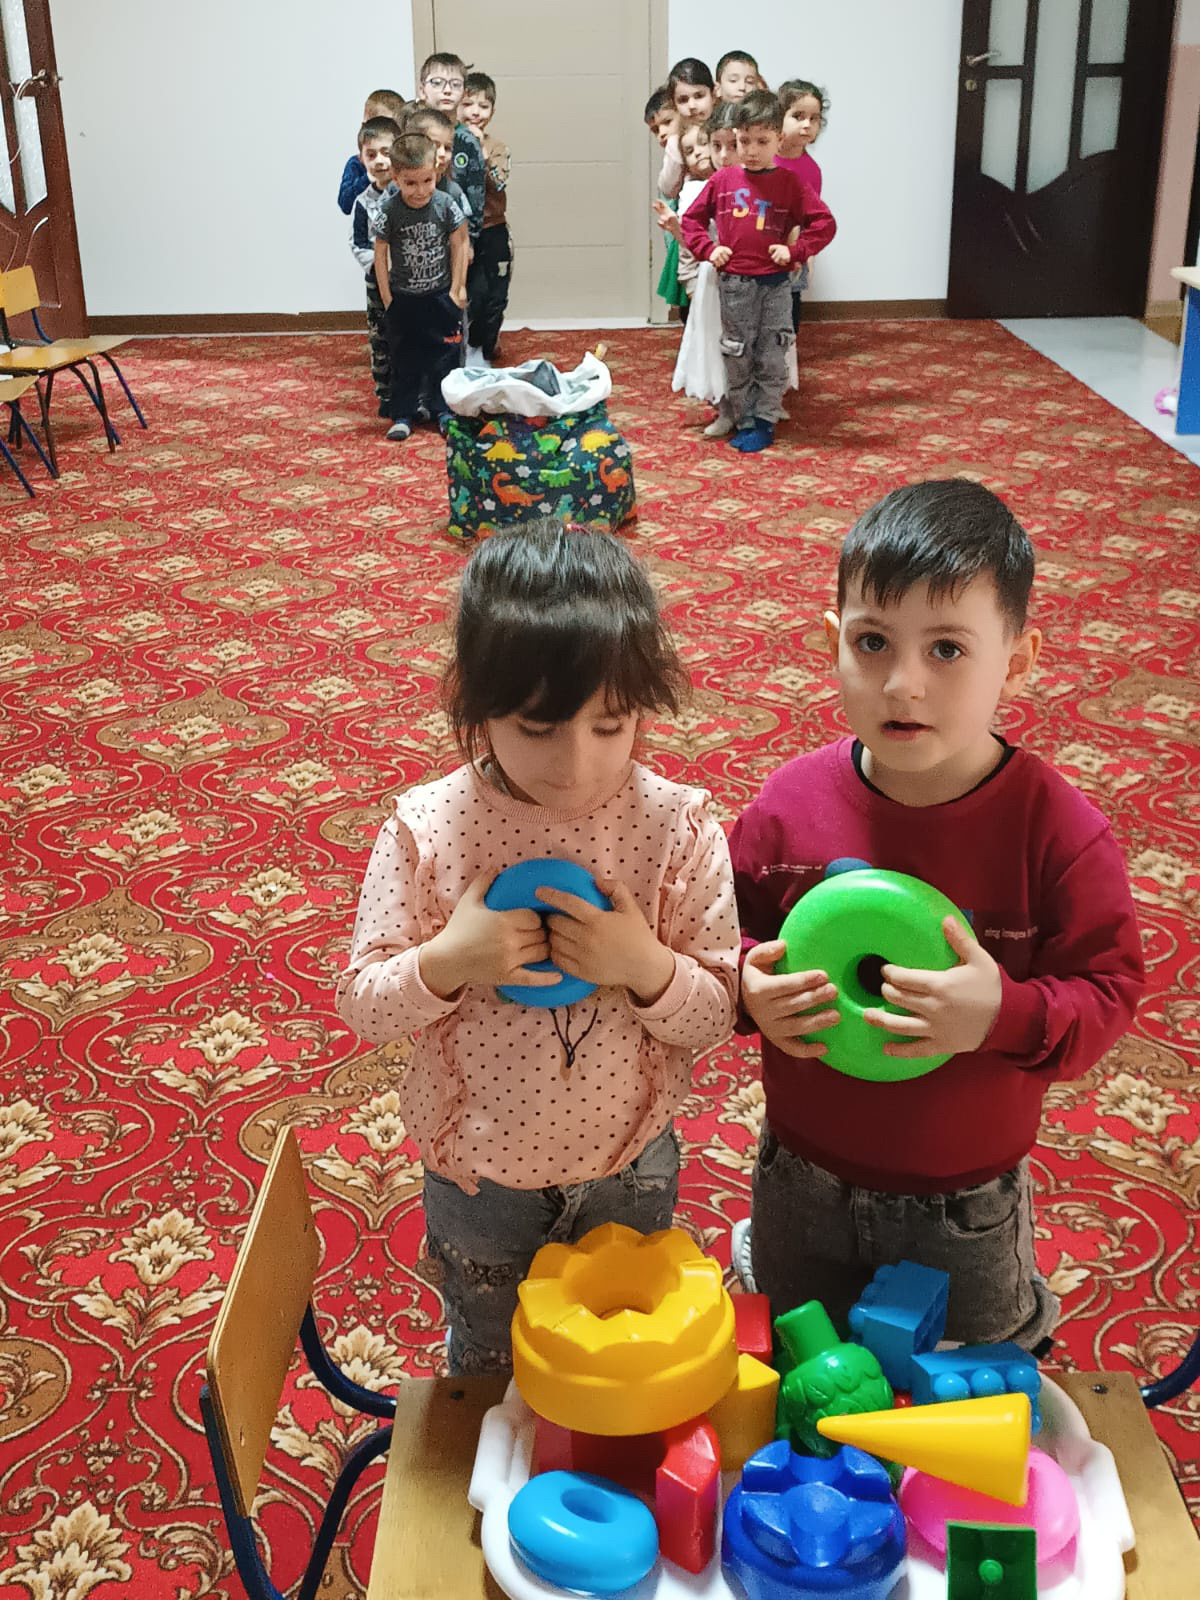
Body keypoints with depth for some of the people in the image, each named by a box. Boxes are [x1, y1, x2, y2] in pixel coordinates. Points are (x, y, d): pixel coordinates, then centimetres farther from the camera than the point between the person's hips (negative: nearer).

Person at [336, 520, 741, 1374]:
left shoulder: (679, 825, -19)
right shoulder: (427, 827, -20)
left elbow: (719, 1012, -13)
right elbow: (361, 1004, -12)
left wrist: (647, 966, -33)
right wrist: (448, 960, -31)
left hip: (628, 1164, 1)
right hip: (478, 1167, 0)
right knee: (488, 1362, 27)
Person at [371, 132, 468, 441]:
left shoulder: (445, 205, -12)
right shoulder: (389, 212, -15)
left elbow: (459, 246, -3)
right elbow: (381, 253, -6)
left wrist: (457, 289, -3)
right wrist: (386, 296, -5)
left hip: (441, 296, 0)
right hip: (403, 299, 0)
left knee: (445, 357, 8)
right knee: (404, 361, 9)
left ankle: (448, 413, 20)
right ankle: (402, 415, 18)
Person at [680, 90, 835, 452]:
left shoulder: (789, 183, -2)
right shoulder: (722, 180, 2)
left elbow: (824, 223, -1)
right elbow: (691, 219, 11)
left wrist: (795, 251, -11)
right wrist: (708, 249, -3)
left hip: (774, 284, -1)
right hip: (734, 283, 1)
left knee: (772, 358, 4)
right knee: (737, 358, 8)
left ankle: (764, 422, 14)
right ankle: (742, 421, 19)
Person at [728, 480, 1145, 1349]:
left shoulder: (1059, 828, -21)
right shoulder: (792, 802, -16)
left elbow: (1108, 988, -17)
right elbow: (733, 929, -2)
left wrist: (1005, 1015, -34)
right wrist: (753, 988, -22)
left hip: (966, 1202, -1)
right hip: (804, 1179, 2)